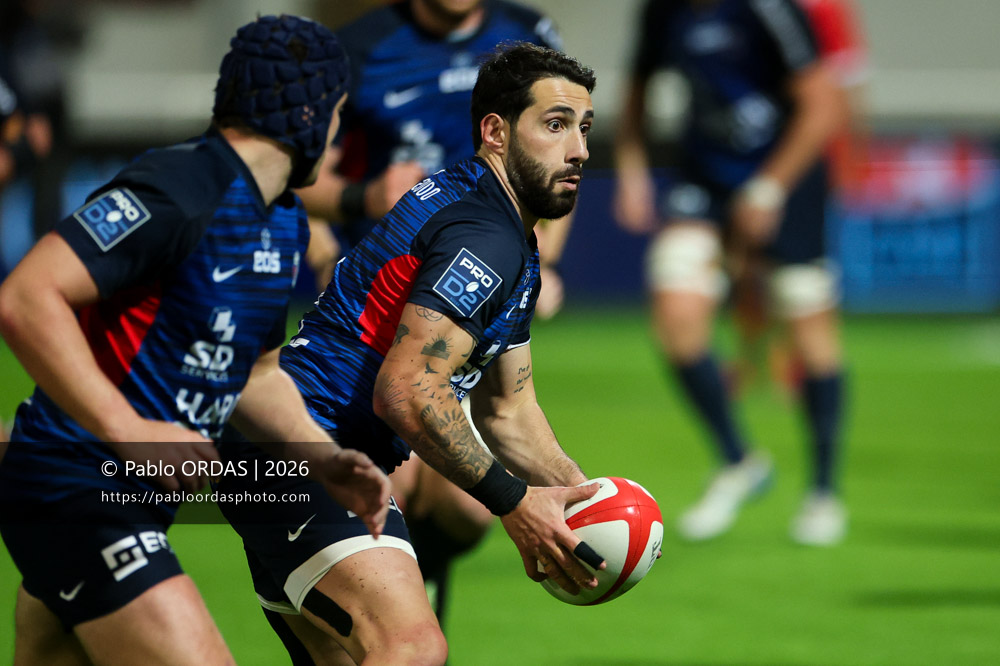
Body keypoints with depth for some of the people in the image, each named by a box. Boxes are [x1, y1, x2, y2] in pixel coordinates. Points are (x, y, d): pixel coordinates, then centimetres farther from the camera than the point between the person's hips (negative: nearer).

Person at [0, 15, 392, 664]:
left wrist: (327, 462, 8)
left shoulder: (285, 222, 12)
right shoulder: (179, 191, -19)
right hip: (77, 493, -10)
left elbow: (255, 373, 25)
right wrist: (128, 432, -28)